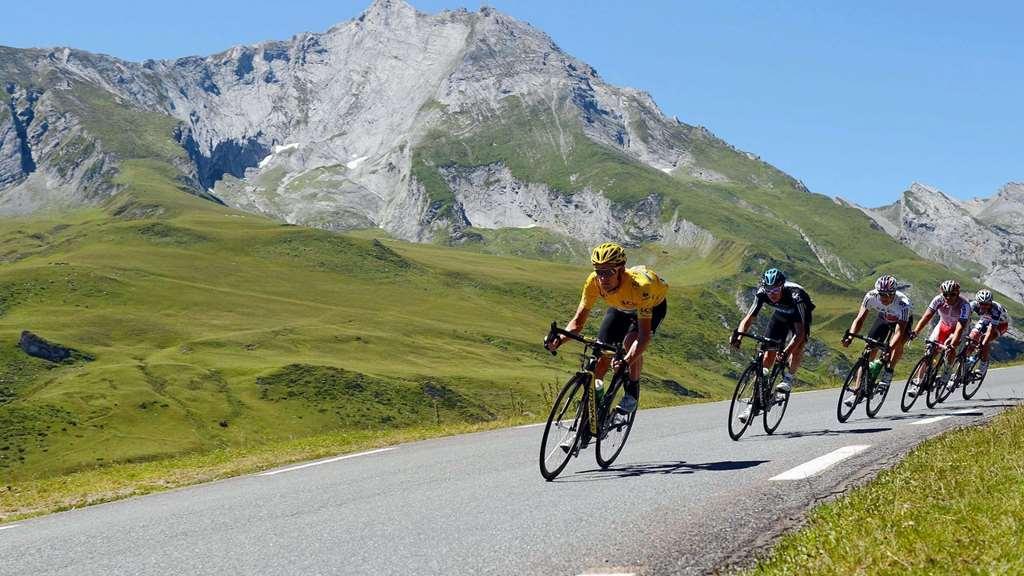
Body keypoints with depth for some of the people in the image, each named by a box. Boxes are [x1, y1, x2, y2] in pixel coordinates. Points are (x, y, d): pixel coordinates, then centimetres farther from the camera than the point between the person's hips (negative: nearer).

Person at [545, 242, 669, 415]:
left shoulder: (638, 286, -44)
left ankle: (632, 392, -9)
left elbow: (645, 334, -45)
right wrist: (560, 338, -44)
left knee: (631, 342, -29)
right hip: (620, 306, 5)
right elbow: (578, 320, -24)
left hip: (653, 304, -4)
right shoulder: (594, 281, -32)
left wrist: (626, 361, -61)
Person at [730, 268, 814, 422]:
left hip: (800, 316, -3)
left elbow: (800, 331, -42)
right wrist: (738, 335, -48)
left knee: (798, 345, -31)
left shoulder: (794, 295, -41)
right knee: (768, 352, -7)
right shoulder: (762, 293, -30)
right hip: (780, 315, 3)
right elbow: (749, 318, -29)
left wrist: (786, 352, -54)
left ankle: (789, 378, -6)